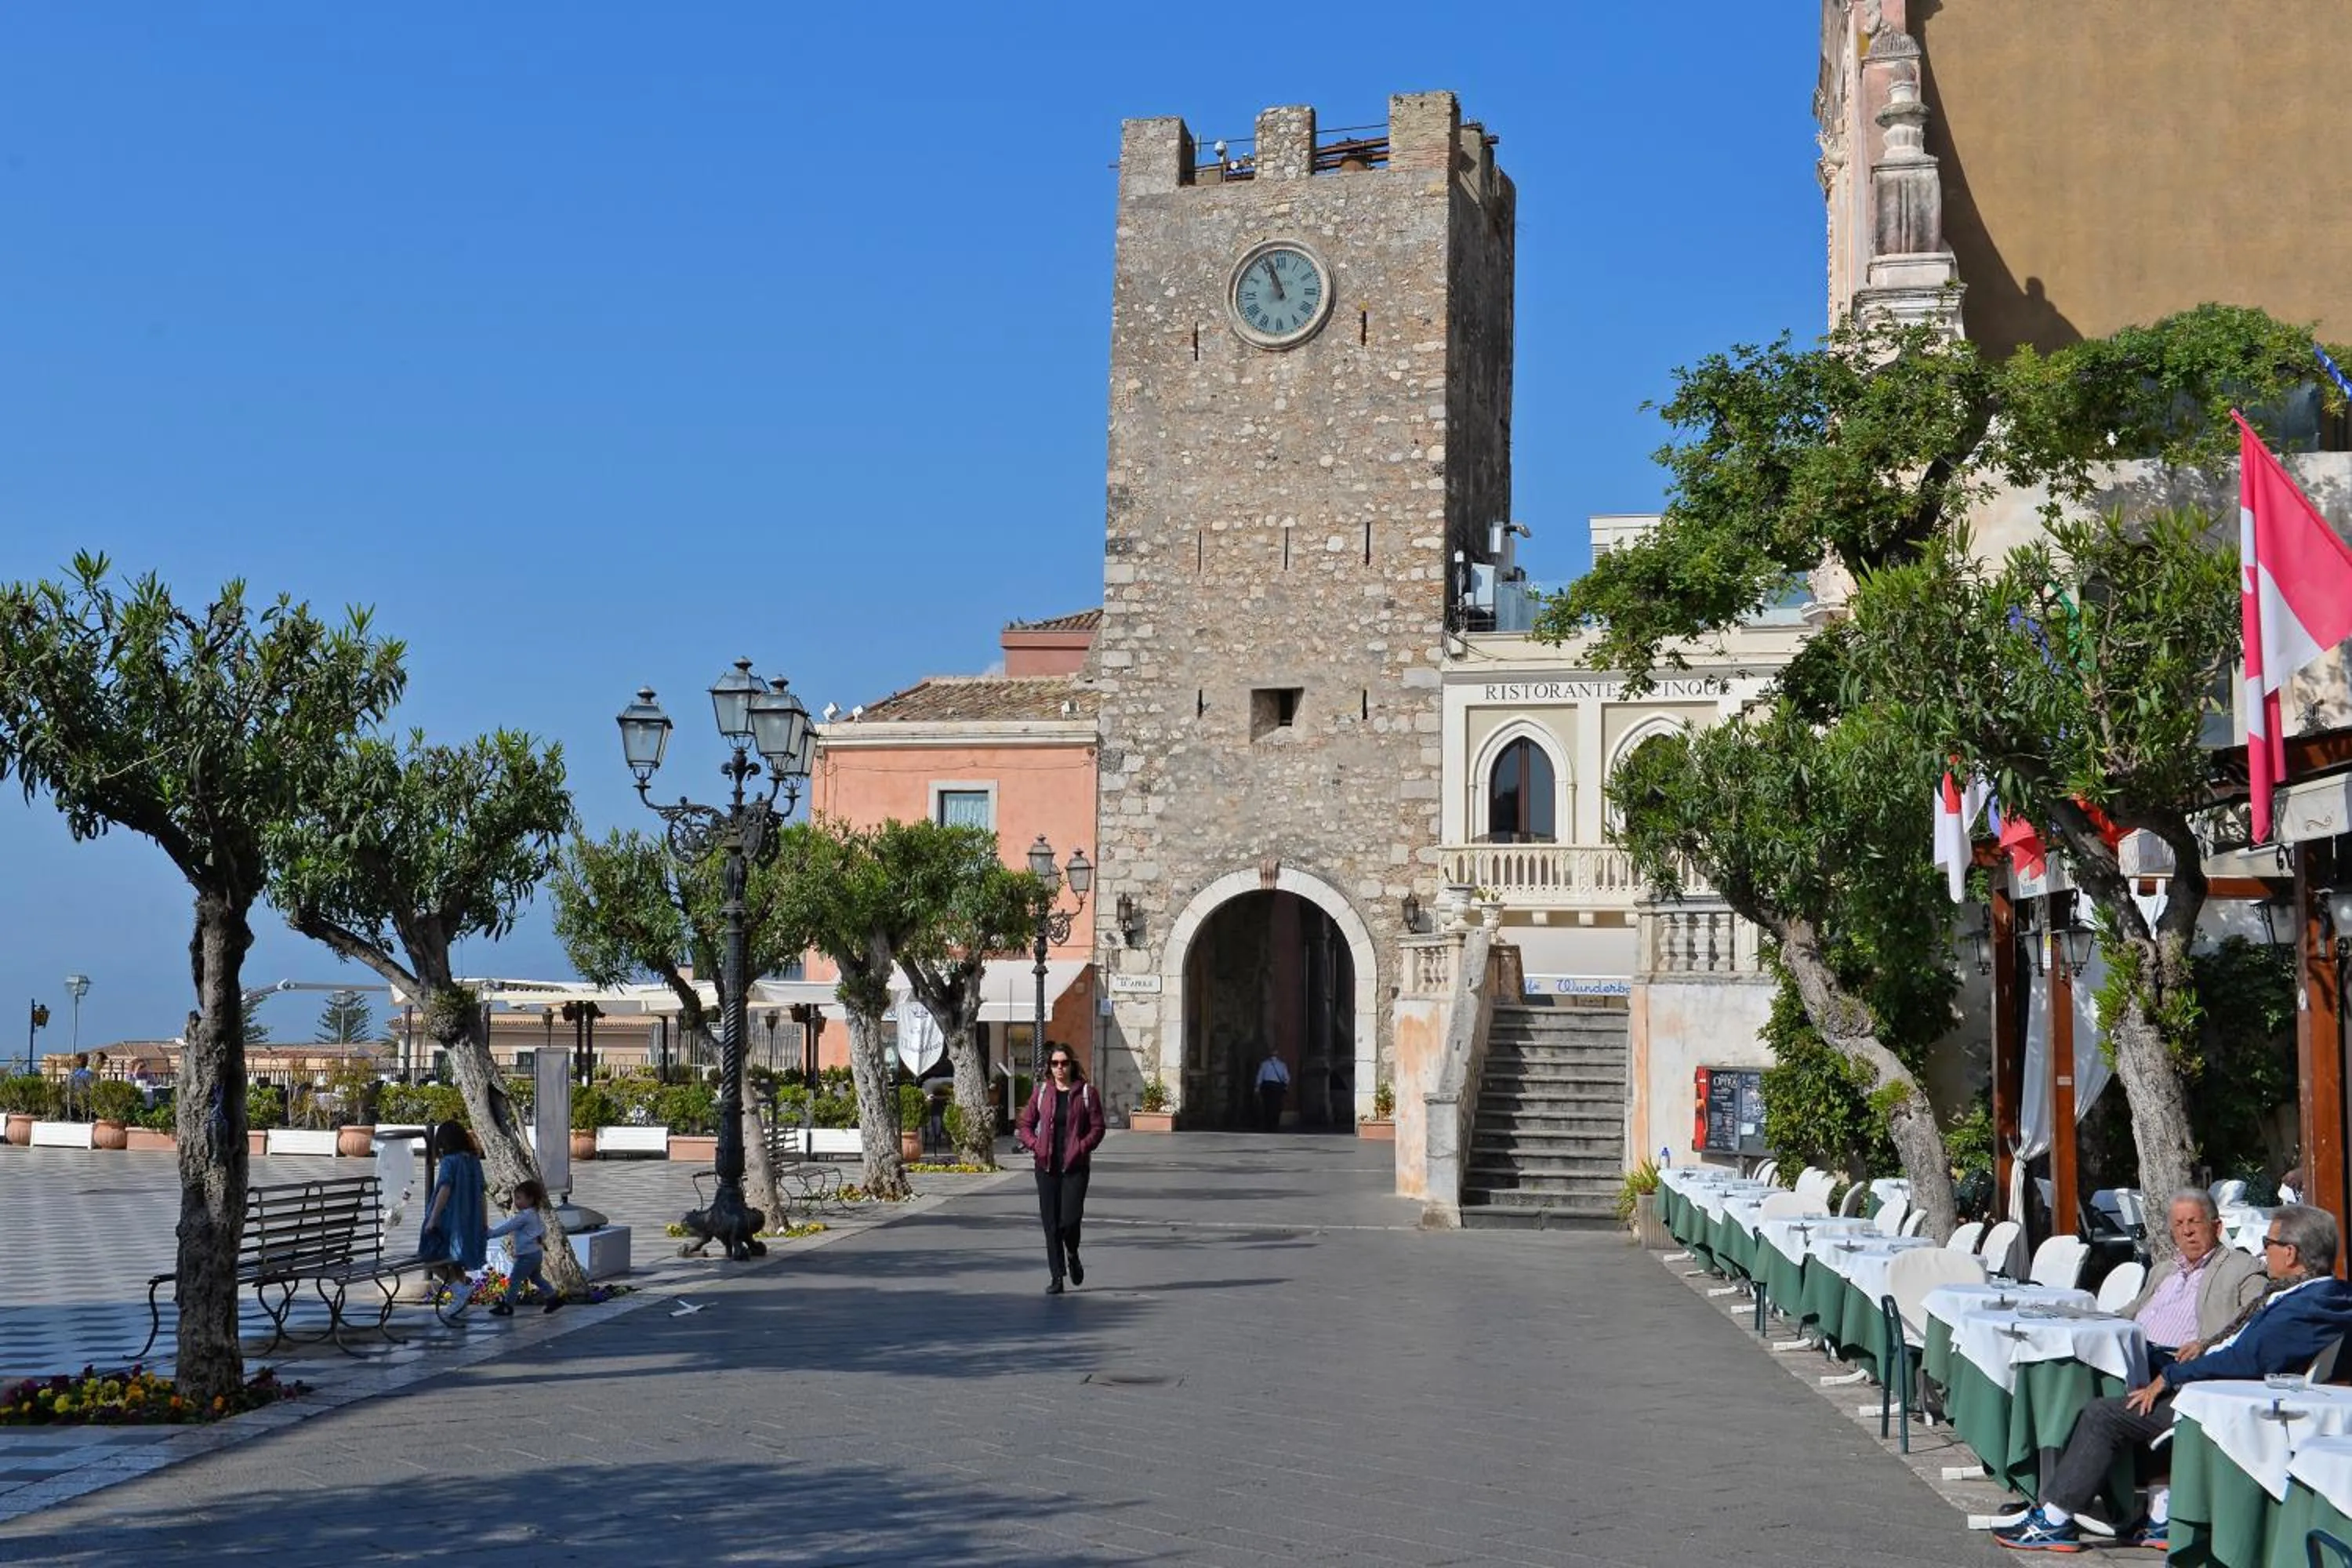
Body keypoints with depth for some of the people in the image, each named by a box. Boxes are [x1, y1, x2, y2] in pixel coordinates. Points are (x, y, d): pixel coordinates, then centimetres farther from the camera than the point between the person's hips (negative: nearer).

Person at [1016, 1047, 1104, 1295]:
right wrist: (1035, 1145, -6)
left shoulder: (1086, 1093, 2)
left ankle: (1073, 1256, 21)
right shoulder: (1042, 1093, 8)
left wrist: (1082, 1148, -13)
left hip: (1075, 1165, -2)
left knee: (1070, 1218, -12)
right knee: (1050, 1223, 2)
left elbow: (1097, 1128, 1)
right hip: (1047, 1165, 3)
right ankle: (1057, 1277, 9)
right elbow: (1025, 1125, 12)